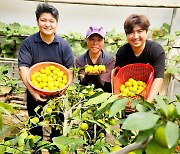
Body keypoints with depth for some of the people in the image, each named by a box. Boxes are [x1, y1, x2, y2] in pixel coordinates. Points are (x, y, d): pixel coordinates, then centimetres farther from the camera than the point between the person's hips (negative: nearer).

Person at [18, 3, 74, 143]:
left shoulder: (64, 45, -3)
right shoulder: (28, 43, -7)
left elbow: (70, 70, -4)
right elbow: (24, 68, -14)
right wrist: (33, 92, -26)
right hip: (35, 95, 0)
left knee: (58, 128, 15)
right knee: (35, 128, 17)